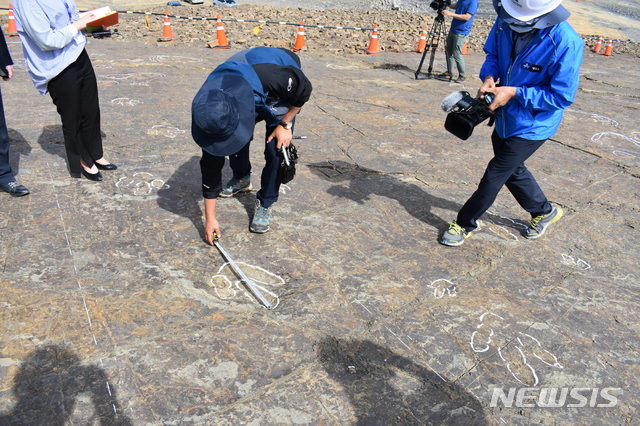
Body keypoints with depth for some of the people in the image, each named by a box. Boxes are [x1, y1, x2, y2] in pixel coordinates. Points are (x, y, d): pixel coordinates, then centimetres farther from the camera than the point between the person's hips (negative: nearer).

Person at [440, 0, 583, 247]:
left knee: (495, 175, 1)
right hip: (505, 117, 7)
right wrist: (489, 76, -16)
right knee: (512, 170, 23)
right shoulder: (506, 22, -12)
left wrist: (515, 93, -28)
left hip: (531, 126, -7)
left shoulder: (566, 43, -29)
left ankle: (465, 224, 21)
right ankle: (544, 211, 48)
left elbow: (563, 96, -23)